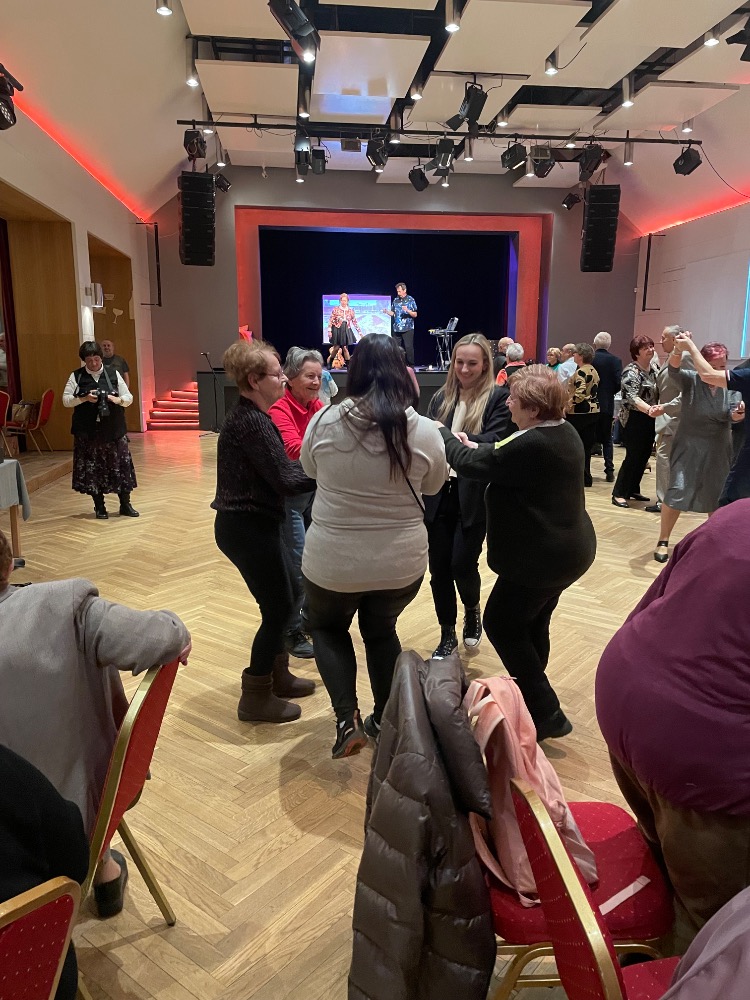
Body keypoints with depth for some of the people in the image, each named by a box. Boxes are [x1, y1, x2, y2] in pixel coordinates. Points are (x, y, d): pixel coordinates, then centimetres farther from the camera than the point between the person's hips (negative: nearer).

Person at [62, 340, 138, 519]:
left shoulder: (113, 374, 4)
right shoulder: (76, 376, 2)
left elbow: (129, 397, 5)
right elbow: (66, 400, -1)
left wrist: (118, 400, -16)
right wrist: (84, 399, -17)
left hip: (113, 429, 1)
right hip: (87, 431, 0)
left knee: (121, 465, 2)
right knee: (92, 469, 4)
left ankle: (125, 505, 13)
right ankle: (99, 507, 17)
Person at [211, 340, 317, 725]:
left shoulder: (250, 416, 11)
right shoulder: (251, 422, -20)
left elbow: (279, 469, 8)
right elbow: (285, 480, -21)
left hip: (251, 522, 10)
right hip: (247, 527, -10)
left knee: (289, 595, 20)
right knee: (278, 608, 2)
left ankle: (277, 675, 35)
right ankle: (256, 698, 16)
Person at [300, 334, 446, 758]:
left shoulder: (324, 421, -11)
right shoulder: (425, 431, -12)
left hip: (332, 561, -1)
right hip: (402, 563, 1)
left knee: (327, 627, 26)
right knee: (382, 631, 27)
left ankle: (347, 719, 13)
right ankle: (384, 723, 35)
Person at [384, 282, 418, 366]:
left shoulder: (410, 300, 0)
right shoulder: (395, 300, 11)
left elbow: (415, 315, -2)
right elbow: (393, 313, 15)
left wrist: (407, 310, -19)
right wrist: (387, 311, -5)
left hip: (408, 328, -4)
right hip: (397, 329, 4)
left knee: (408, 347, -7)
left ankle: (411, 366, 1)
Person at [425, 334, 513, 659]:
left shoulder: (499, 397, -3)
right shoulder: (441, 398, 10)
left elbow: (495, 441, -17)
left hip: (474, 496, -4)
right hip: (439, 494, 4)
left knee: (462, 564, -7)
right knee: (438, 567, 6)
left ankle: (472, 610, 28)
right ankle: (447, 634, 24)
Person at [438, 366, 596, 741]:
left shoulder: (531, 445, -27)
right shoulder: (564, 433, 5)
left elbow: (471, 465, -18)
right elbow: (506, 461, 16)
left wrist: (441, 434, -3)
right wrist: (476, 447, 7)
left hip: (543, 554, -10)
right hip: (566, 547, 10)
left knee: (501, 624, 4)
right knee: (532, 624, 21)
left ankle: (546, 713, 9)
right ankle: (532, 699, 36)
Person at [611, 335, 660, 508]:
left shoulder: (655, 366, 7)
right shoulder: (631, 372, -16)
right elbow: (632, 397, -28)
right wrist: (649, 409, -43)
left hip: (649, 419, 8)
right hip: (634, 419, -8)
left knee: (644, 455, 11)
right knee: (633, 456, -7)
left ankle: (633, 489, 24)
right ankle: (619, 493, 1)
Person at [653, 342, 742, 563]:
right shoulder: (691, 380, -10)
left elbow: (733, 414, -9)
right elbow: (674, 370, -30)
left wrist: (738, 414, -34)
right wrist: (678, 351, -51)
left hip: (719, 449, 3)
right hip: (689, 446, -3)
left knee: (717, 496, 8)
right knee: (677, 492, -11)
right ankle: (663, 541, 3)